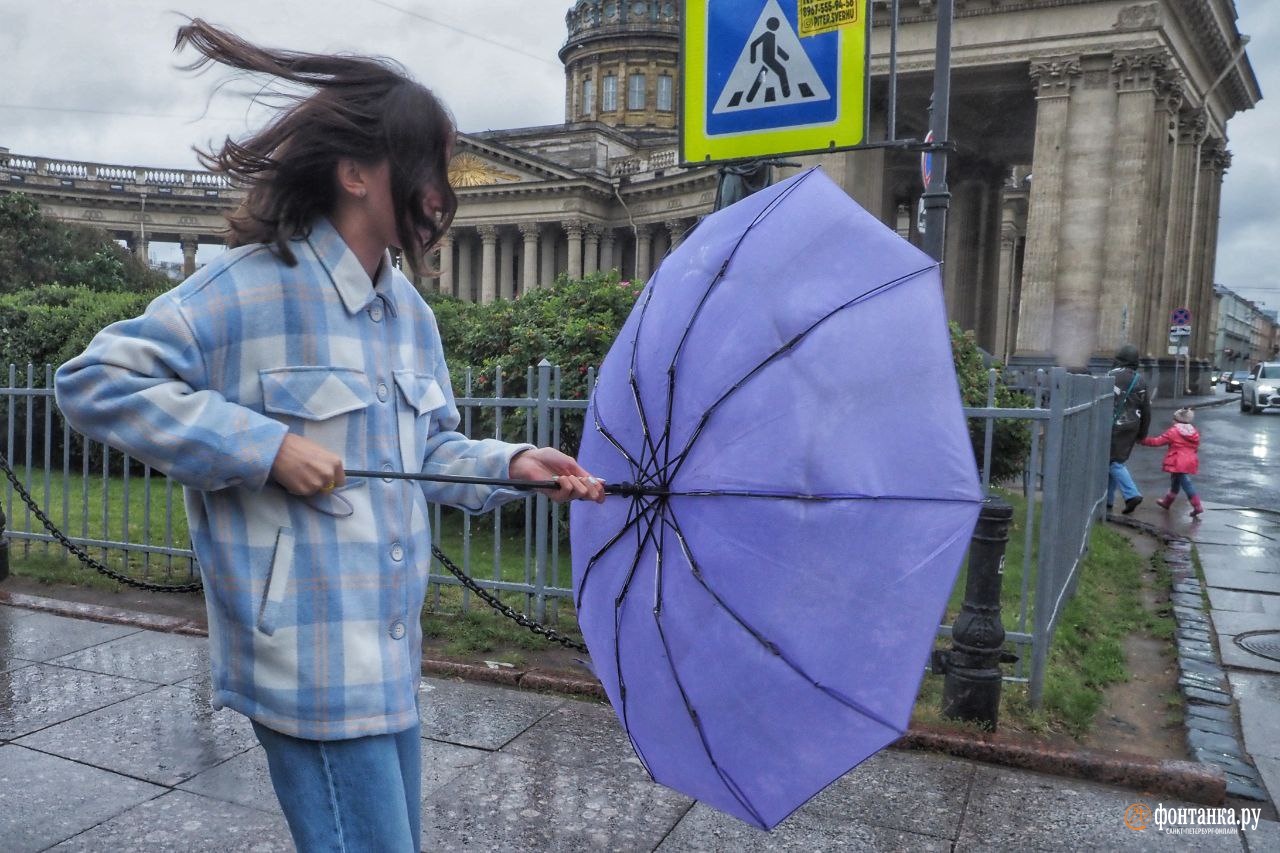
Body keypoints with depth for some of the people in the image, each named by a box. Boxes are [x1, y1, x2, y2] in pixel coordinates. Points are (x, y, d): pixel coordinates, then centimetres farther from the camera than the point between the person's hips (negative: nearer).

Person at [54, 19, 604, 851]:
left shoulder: (409, 310, 10)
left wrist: (511, 463, -3)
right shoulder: (254, 286, -14)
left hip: (391, 655, 8)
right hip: (313, 663, -8)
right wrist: (266, 446, -21)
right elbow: (97, 381, -14)